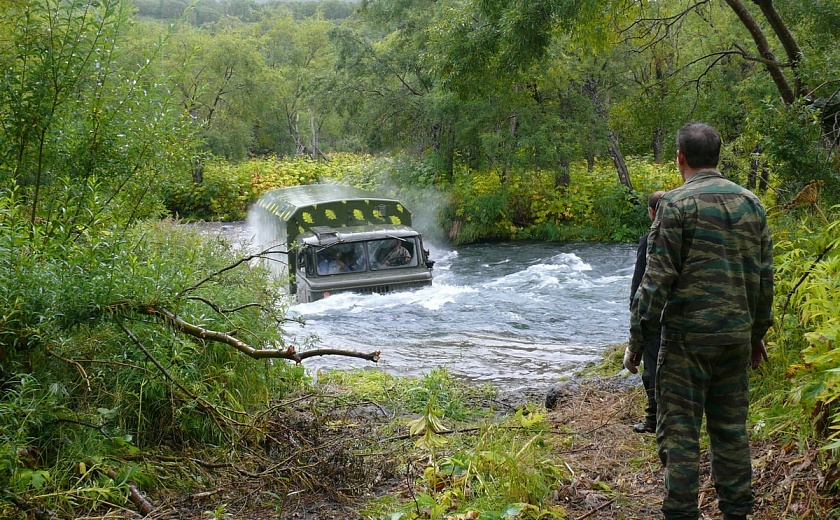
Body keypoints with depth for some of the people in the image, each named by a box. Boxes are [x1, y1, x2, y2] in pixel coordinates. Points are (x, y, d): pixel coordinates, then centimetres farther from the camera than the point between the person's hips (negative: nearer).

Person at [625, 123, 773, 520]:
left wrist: (636, 339, -7)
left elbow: (657, 279, -13)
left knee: (679, 432, 1)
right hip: (737, 337, 6)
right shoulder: (751, 204, 9)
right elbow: (764, 277, 13)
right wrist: (758, 333, 23)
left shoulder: (676, 204, -9)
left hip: (688, 337, -6)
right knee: (731, 428, 15)